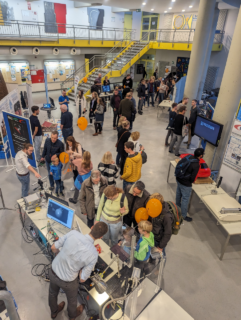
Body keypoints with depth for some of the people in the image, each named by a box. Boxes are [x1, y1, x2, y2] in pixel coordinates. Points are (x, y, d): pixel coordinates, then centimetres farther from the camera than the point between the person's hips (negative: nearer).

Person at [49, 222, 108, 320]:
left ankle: (54, 312, 67)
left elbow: (53, 248, -11)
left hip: (53, 272, 3)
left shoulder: (73, 233, -27)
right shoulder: (93, 255, -31)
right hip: (67, 282, -3)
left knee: (52, 293, 36)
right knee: (72, 299, 33)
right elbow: (82, 279, -19)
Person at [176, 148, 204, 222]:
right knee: (185, 199, 9)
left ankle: (177, 204, 57)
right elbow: (193, 178, -22)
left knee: (179, 192, 30)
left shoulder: (189, 157, -9)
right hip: (185, 184, -8)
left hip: (178, 179, 8)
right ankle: (184, 215, 25)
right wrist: (191, 181, 0)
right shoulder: (196, 165, -28)